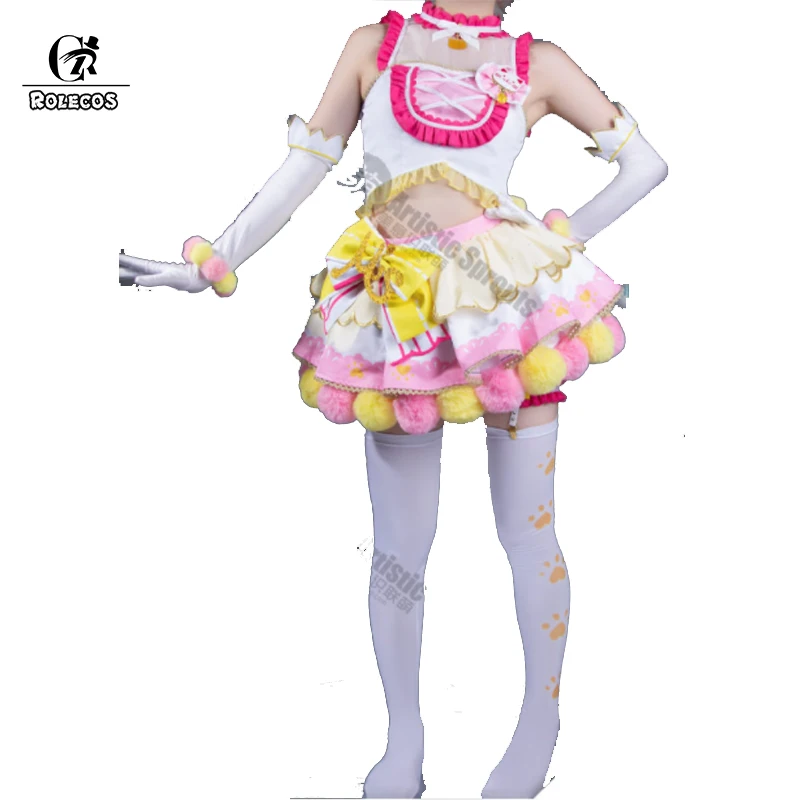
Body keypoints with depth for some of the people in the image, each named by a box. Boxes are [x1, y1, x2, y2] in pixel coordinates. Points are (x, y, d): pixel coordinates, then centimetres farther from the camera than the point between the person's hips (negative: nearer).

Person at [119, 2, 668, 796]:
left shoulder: (538, 65, 9)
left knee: (527, 529, 5)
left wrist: (566, 242, 6)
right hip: (396, 313, 1)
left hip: (507, 297, 0)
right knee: (399, 543, 4)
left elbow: (645, 163, 14)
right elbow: (303, 167, 12)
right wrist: (212, 264, 10)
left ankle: (541, 720, 25)